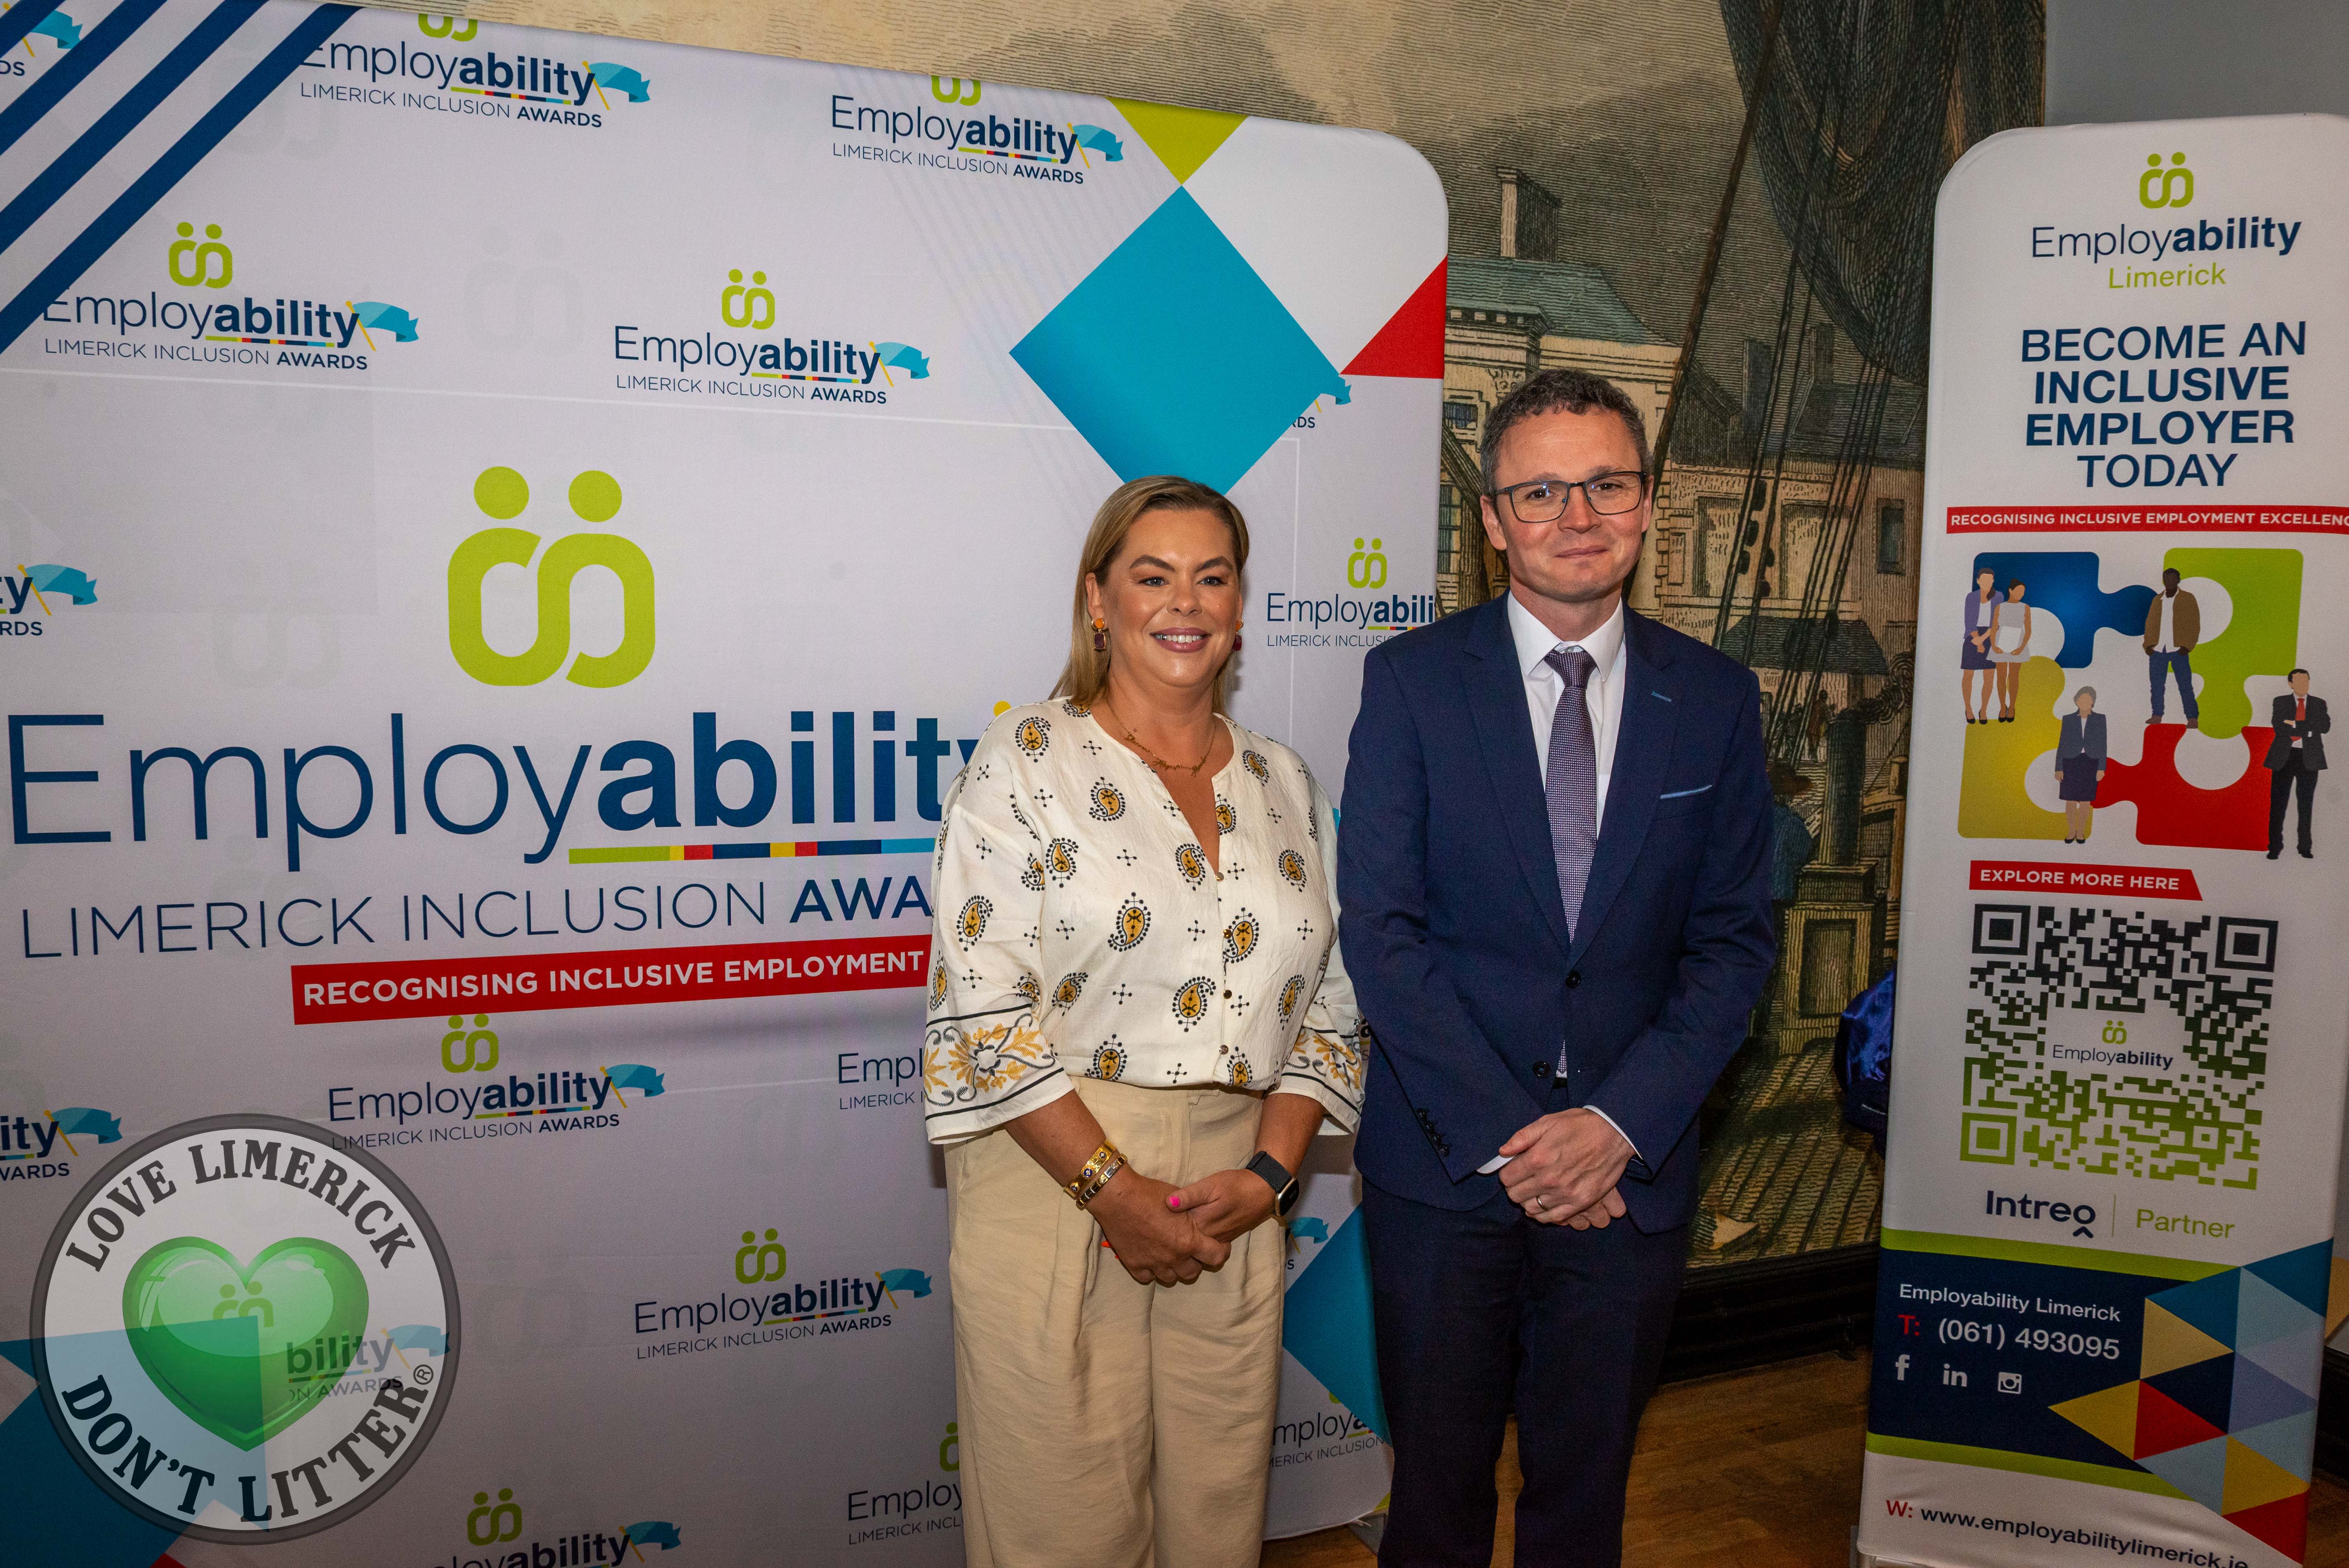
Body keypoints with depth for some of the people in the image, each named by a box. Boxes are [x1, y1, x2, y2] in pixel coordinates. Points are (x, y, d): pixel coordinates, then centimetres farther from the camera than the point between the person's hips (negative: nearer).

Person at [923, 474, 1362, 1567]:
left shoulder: (1283, 784, 11)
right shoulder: (1027, 762, -4)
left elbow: (1330, 999, 11)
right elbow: (982, 1008, -10)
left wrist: (1270, 1170, -4)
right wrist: (1113, 1189, -14)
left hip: (1234, 1205, 4)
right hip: (1055, 1181, -4)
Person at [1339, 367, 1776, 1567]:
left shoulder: (1715, 699, 2)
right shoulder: (1413, 680, -5)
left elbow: (1734, 939, 1)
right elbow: (1379, 928, -9)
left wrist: (1620, 1123, -11)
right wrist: (1504, 1134, -14)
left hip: (1630, 1168, 2)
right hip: (1442, 1166, -1)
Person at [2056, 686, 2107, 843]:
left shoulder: (2099, 719, 2)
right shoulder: (2068, 719, 3)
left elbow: (2102, 745, 1)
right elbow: (2062, 745, 3)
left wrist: (2102, 769, -5)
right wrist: (2059, 769, -1)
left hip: (2090, 764, 0)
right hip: (2071, 763, 0)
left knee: (2086, 801, 2)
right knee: (2071, 801, 2)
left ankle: (2081, 832, 17)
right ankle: (2071, 832, 17)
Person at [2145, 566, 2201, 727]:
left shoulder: (2188, 599, 3)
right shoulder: (2157, 600, 15)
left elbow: (2194, 625, -1)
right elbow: (2150, 623, 16)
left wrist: (2187, 646, -10)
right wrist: (2149, 644, 2)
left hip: (2178, 650, -4)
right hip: (2158, 650, 4)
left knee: (2185, 685, -5)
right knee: (2157, 684, 5)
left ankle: (2193, 718, -3)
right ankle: (2157, 716, 14)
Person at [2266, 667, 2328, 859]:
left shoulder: (2319, 704, 11)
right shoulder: (2281, 702, 6)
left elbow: (2325, 727, -6)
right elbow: (2280, 727, -9)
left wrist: (2295, 725, -12)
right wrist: (2308, 728, -11)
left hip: (2309, 758, 1)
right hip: (2284, 757, -1)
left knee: (2306, 805, 6)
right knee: (2278, 804, -1)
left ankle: (2306, 848, 13)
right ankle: (2275, 847, 5)